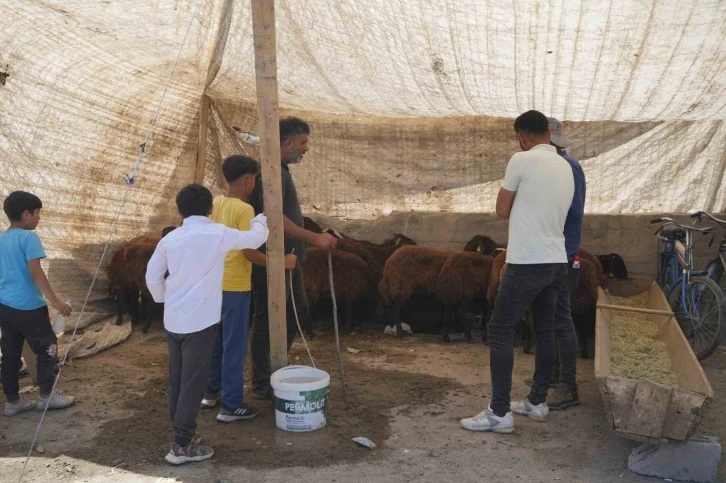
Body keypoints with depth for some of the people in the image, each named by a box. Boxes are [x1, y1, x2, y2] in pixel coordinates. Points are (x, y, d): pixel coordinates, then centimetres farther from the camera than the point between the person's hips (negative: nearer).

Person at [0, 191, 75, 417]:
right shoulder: (28, 238, -13)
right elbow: (35, 271, -22)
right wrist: (55, 300, -23)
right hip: (28, 306, -8)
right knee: (47, 349, 6)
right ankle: (47, 396, 12)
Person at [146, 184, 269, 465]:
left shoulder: (169, 239, 6)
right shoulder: (218, 234, -7)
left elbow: (152, 277, 10)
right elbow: (256, 239, 7)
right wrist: (259, 221, 28)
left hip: (172, 320, 6)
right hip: (200, 321, -5)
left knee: (177, 379, 15)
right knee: (193, 382, -1)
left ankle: (182, 431, 27)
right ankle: (182, 445, 1)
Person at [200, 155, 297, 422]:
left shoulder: (215, 203, 6)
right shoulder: (244, 210, -18)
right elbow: (250, 253, -20)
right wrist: (281, 262, -11)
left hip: (215, 283, 8)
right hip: (235, 287, -8)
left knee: (216, 340, 20)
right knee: (234, 346, 1)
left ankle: (212, 391, 32)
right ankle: (232, 405, 8)